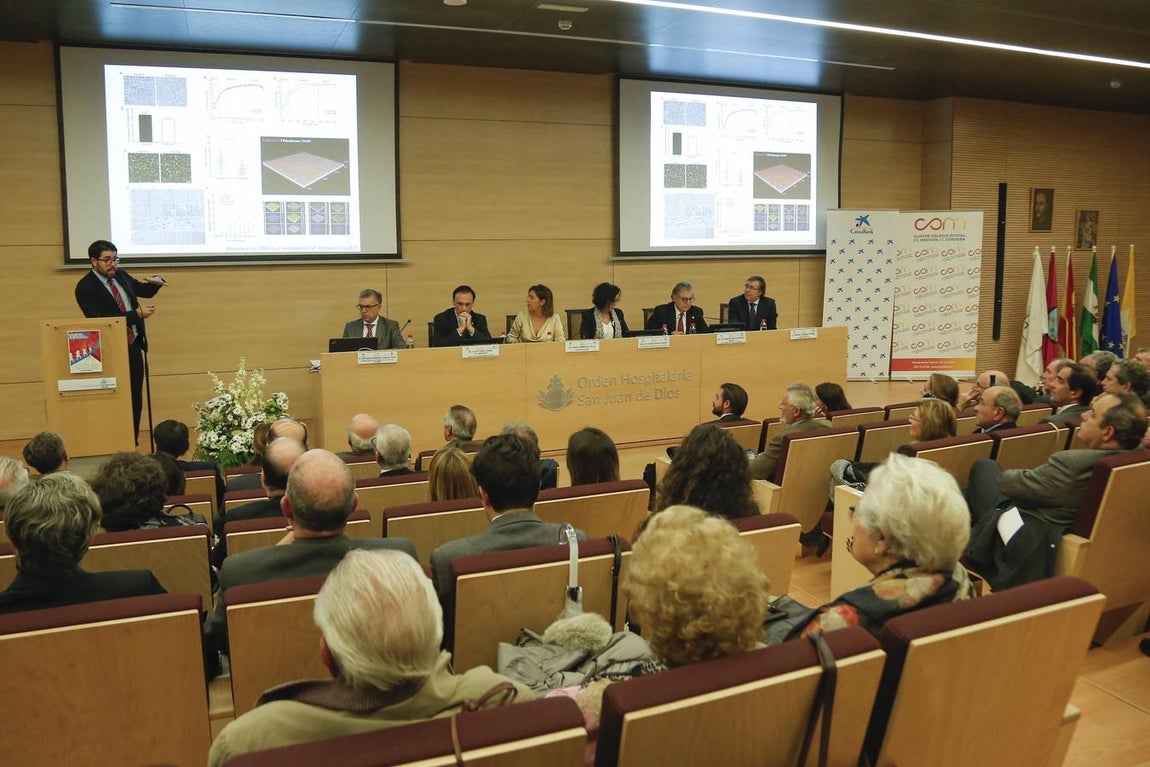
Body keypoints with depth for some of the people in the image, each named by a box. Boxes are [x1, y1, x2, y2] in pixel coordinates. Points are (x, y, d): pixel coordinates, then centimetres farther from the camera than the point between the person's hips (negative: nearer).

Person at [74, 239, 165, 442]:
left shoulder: (121, 276, 8)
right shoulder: (85, 287, -12)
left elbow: (145, 291, 24)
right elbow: (100, 320, -21)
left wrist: (156, 282, 0)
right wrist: (137, 314, -22)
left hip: (133, 347, 6)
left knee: (135, 401, 8)